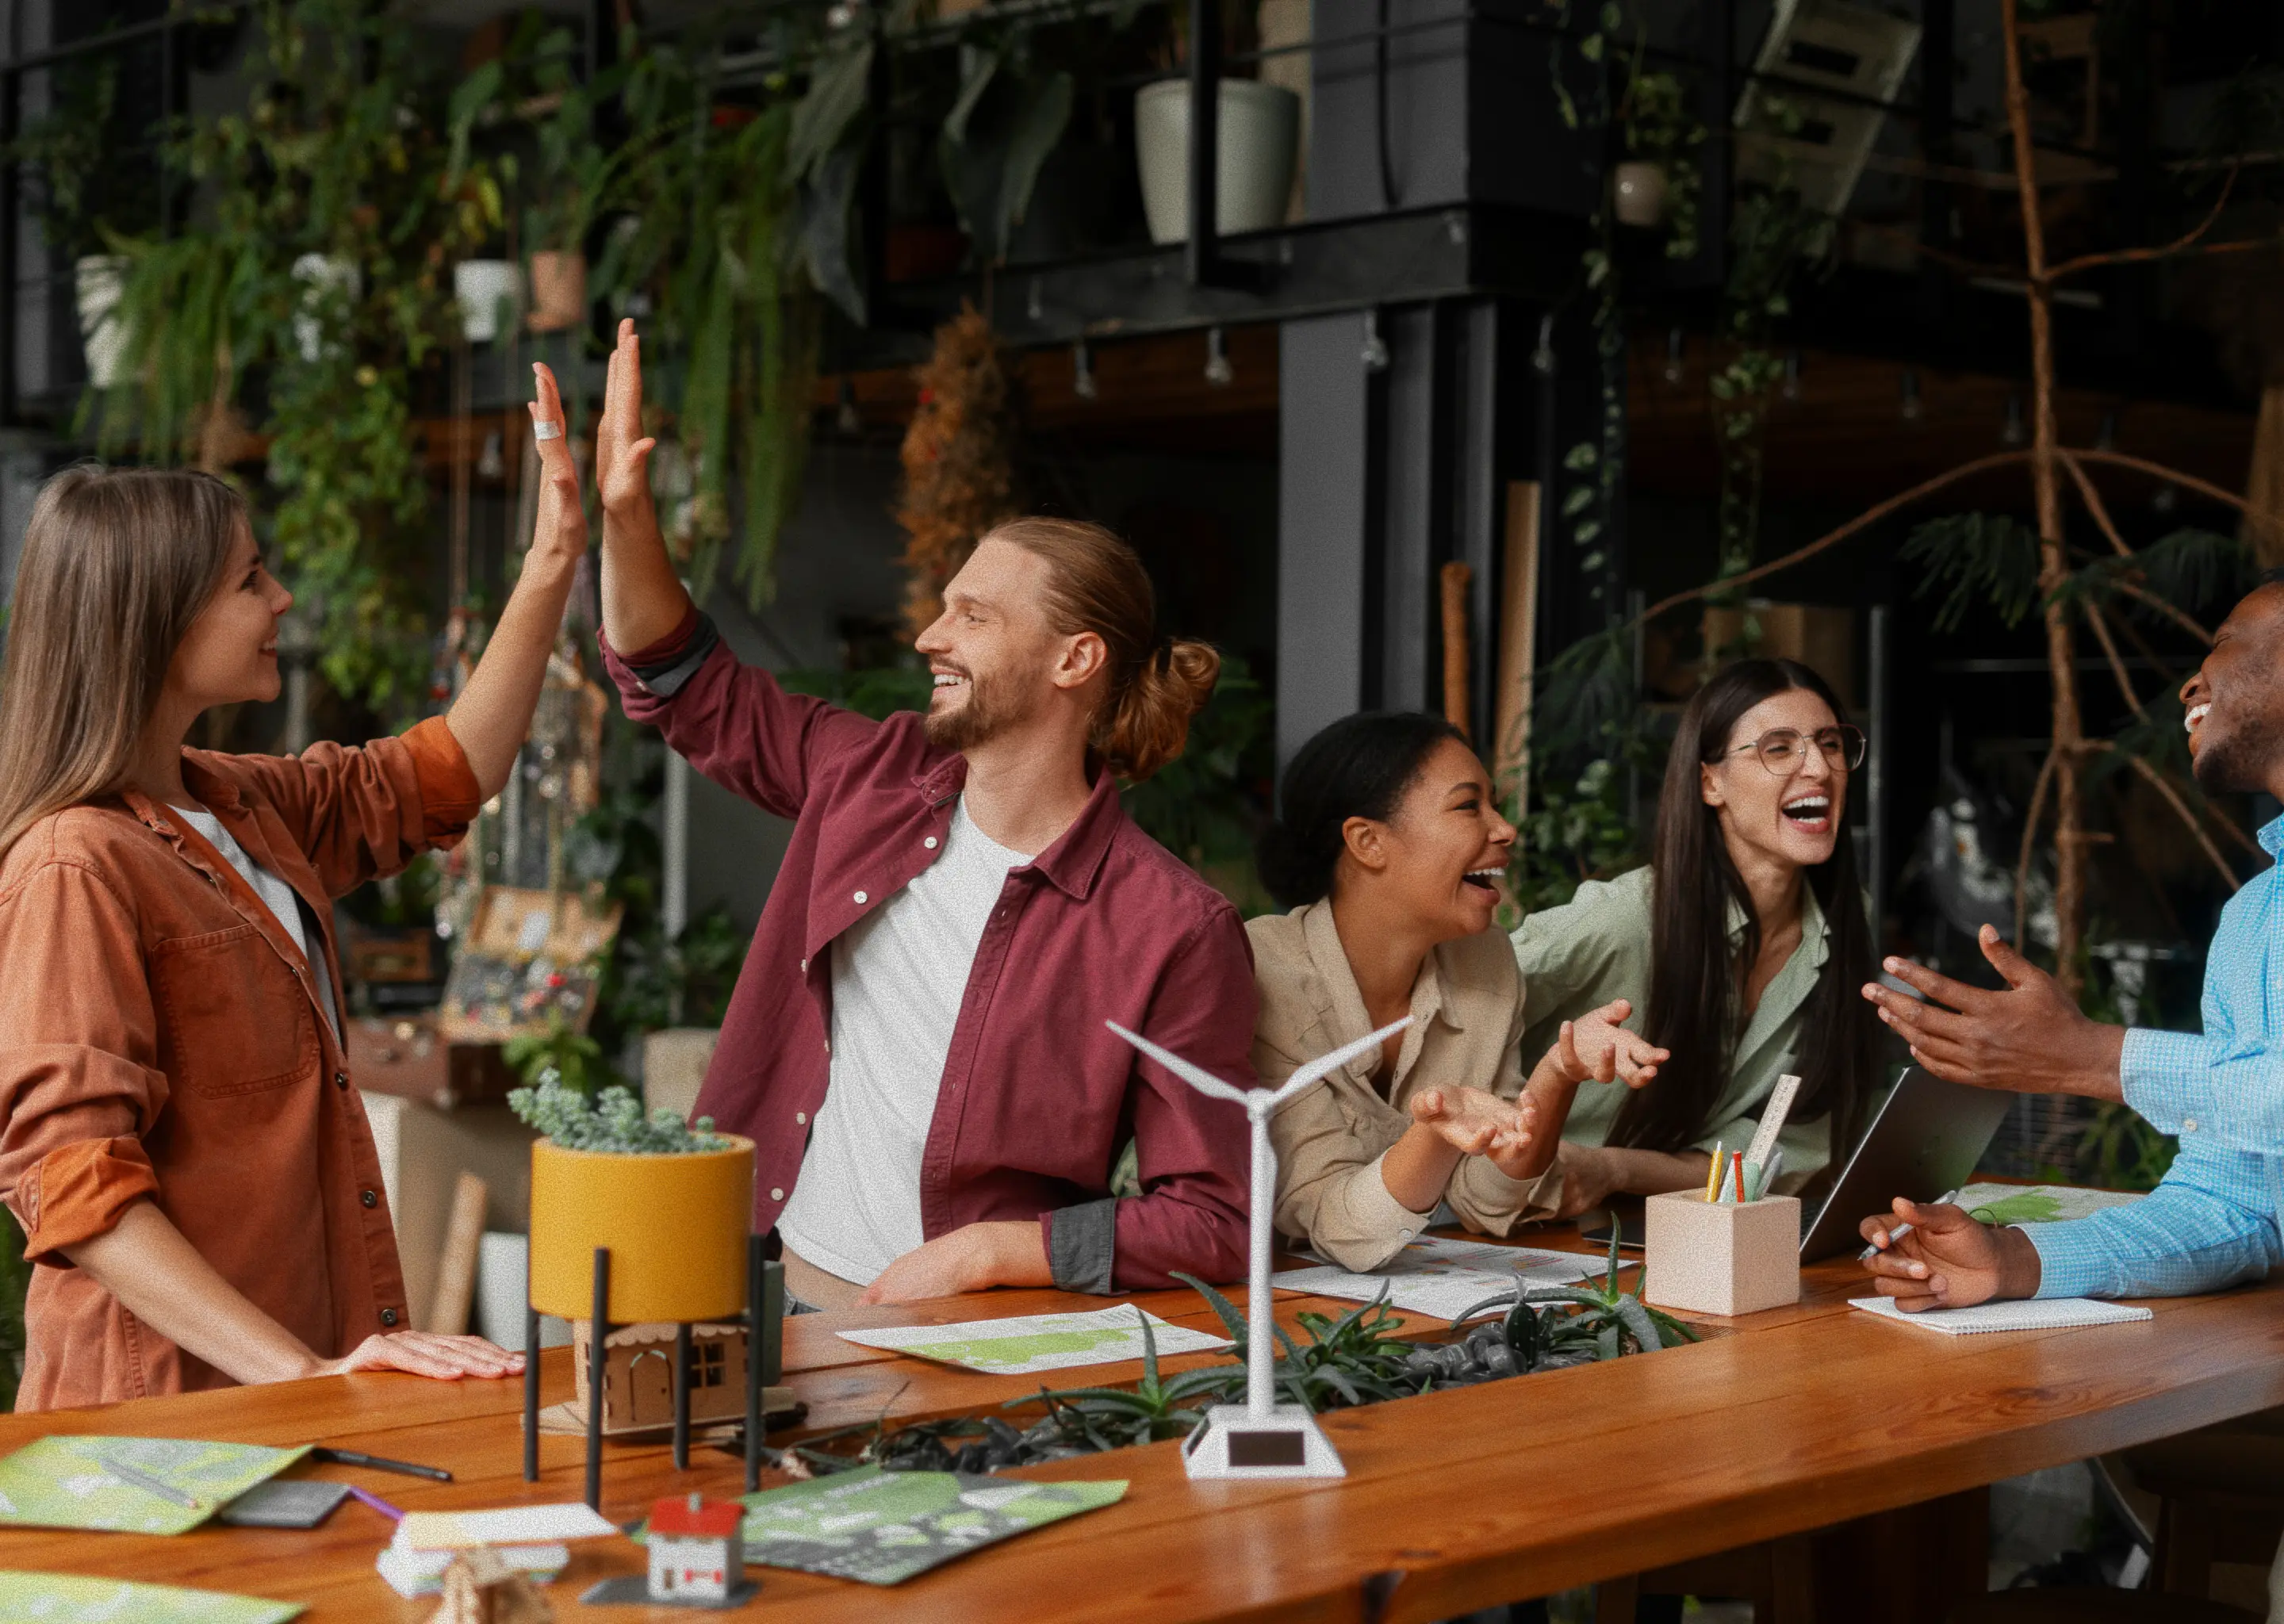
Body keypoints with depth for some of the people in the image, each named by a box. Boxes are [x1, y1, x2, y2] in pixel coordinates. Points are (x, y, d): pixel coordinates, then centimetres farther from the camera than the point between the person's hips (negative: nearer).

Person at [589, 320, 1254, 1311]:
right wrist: (625, 513, 10)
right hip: (779, 1293, 5)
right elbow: (691, 689, 23)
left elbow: (1212, 1224, -10)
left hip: (969, 1344, -5)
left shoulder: (1175, 930, -11)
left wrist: (985, 1250, -17)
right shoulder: (876, 778, 6)